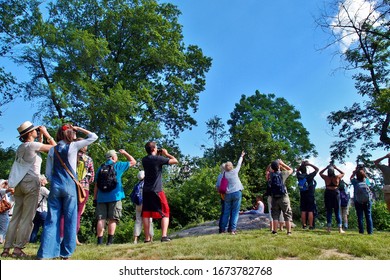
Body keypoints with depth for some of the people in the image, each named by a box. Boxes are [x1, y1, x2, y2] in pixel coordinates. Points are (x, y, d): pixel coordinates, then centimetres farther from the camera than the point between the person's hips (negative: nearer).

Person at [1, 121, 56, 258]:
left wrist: (41, 136, 26)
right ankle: (18, 248, -4)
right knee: (27, 218, -4)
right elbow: (55, 147, -3)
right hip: (31, 183, -8)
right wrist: (46, 134, 6)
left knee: (15, 217, 9)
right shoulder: (33, 145, -7)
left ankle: (7, 248, 9)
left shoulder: (21, 147, 17)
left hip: (19, 183, 8)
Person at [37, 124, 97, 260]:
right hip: (69, 187, -4)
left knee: (51, 219, 6)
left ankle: (44, 253, 6)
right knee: (69, 220, 4)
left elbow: (48, 173, 9)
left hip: (55, 187, 4)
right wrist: (78, 128, 7)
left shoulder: (52, 150, 9)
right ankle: (66, 253, 9)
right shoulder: (73, 146, -3)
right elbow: (94, 137, 2)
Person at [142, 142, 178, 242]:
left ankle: (147, 238, 7)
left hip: (146, 191, 5)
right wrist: (166, 154, 5)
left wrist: (158, 155, 21)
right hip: (157, 191, -5)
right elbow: (175, 161, -8)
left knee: (146, 214, 8)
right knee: (165, 213, 3)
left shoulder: (144, 160, 8)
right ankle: (164, 236, -10)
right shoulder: (158, 159, -10)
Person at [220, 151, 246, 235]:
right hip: (237, 193, -2)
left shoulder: (224, 174, 4)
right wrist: (241, 156, 28)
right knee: (235, 212, 0)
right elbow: (239, 164, 15)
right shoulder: (234, 171, 0)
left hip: (228, 194, 2)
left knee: (226, 212, 9)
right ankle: (233, 229, -5)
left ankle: (223, 229, 9)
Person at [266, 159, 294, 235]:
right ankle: (289, 231, 4)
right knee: (287, 215, 6)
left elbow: (267, 170, 24)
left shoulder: (270, 175, -1)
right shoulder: (283, 174, -7)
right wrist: (282, 163, 13)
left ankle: (274, 231, 8)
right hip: (284, 197, -2)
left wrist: (271, 164, 14)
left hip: (274, 198, 2)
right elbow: (291, 170, 13)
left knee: (275, 215, 8)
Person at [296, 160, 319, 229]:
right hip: (310, 196, -4)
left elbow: (297, 170, 19)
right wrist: (309, 164, -4)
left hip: (302, 196, 4)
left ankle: (304, 225, 10)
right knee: (310, 211, -2)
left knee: (303, 211, 7)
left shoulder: (299, 176, -3)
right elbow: (317, 169, -5)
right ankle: (311, 226, -2)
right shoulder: (309, 176, -14)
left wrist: (301, 165, 8)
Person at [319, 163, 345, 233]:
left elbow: (320, 173, 16)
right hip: (336, 194, 0)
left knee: (329, 211, 6)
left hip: (328, 194, 0)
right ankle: (340, 229, 5)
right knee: (337, 212, 5)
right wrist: (336, 168, 15)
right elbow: (343, 173, 17)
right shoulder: (337, 177, -4)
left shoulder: (326, 178, -4)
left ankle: (329, 228, 4)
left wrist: (326, 167, 12)